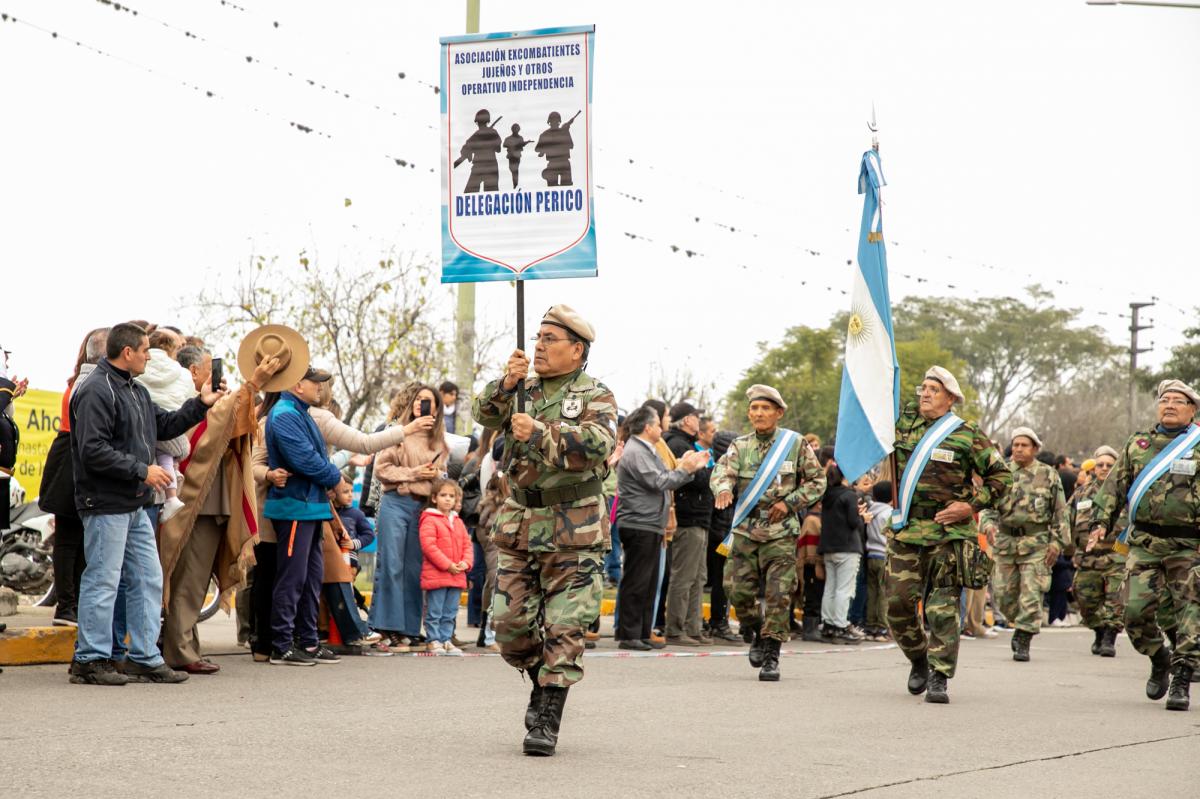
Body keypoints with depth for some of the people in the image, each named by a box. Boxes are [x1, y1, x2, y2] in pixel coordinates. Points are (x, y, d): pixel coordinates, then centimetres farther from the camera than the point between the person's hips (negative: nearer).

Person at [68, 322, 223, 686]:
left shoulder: (135, 391, 17)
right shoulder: (96, 391, -15)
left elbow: (164, 425, 27)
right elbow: (93, 450, -22)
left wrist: (201, 404, 18)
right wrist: (142, 471, -19)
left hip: (134, 506, 10)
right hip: (105, 504, -10)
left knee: (148, 580, 10)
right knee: (102, 581, -4)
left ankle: (145, 658, 17)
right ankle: (90, 660, 3)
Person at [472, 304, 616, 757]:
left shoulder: (595, 396, 0)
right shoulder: (524, 388, 14)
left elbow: (599, 443, -18)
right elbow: (486, 416, 0)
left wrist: (541, 432, -24)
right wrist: (507, 384, -17)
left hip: (574, 531, -4)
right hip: (518, 524, 5)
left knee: (563, 628, -6)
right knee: (511, 622, 3)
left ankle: (547, 720, -2)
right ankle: (542, 685, 27)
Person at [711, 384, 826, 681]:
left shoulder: (796, 444, 1)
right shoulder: (740, 446, 6)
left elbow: (817, 482, 5)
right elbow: (722, 471, -10)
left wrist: (789, 503, -8)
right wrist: (723, 488, -34)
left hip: (780, 534, -2)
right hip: (745, 531, 2)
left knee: (778, 596, -7)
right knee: (738, 590, 0)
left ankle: (770, 657, -2)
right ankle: (755, 633, 27)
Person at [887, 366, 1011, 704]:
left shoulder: (968, 435, -1)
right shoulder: (903, 422, 9)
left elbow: (1000, 476, 4)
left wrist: (971, 506, -6)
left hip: (948, 533, -3)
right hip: (905, 530, 4)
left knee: (943, 609, -5)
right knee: (898, 602, 2)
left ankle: (939, 678, -2)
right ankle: (919, 661, 24)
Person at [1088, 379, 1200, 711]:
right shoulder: (1137, 444, 13)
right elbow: (1115, 486, 16)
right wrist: (1102, 523, 6)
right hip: (1143, 543, 2)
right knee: (1136, 610, -4)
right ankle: (1160, 661, 21)